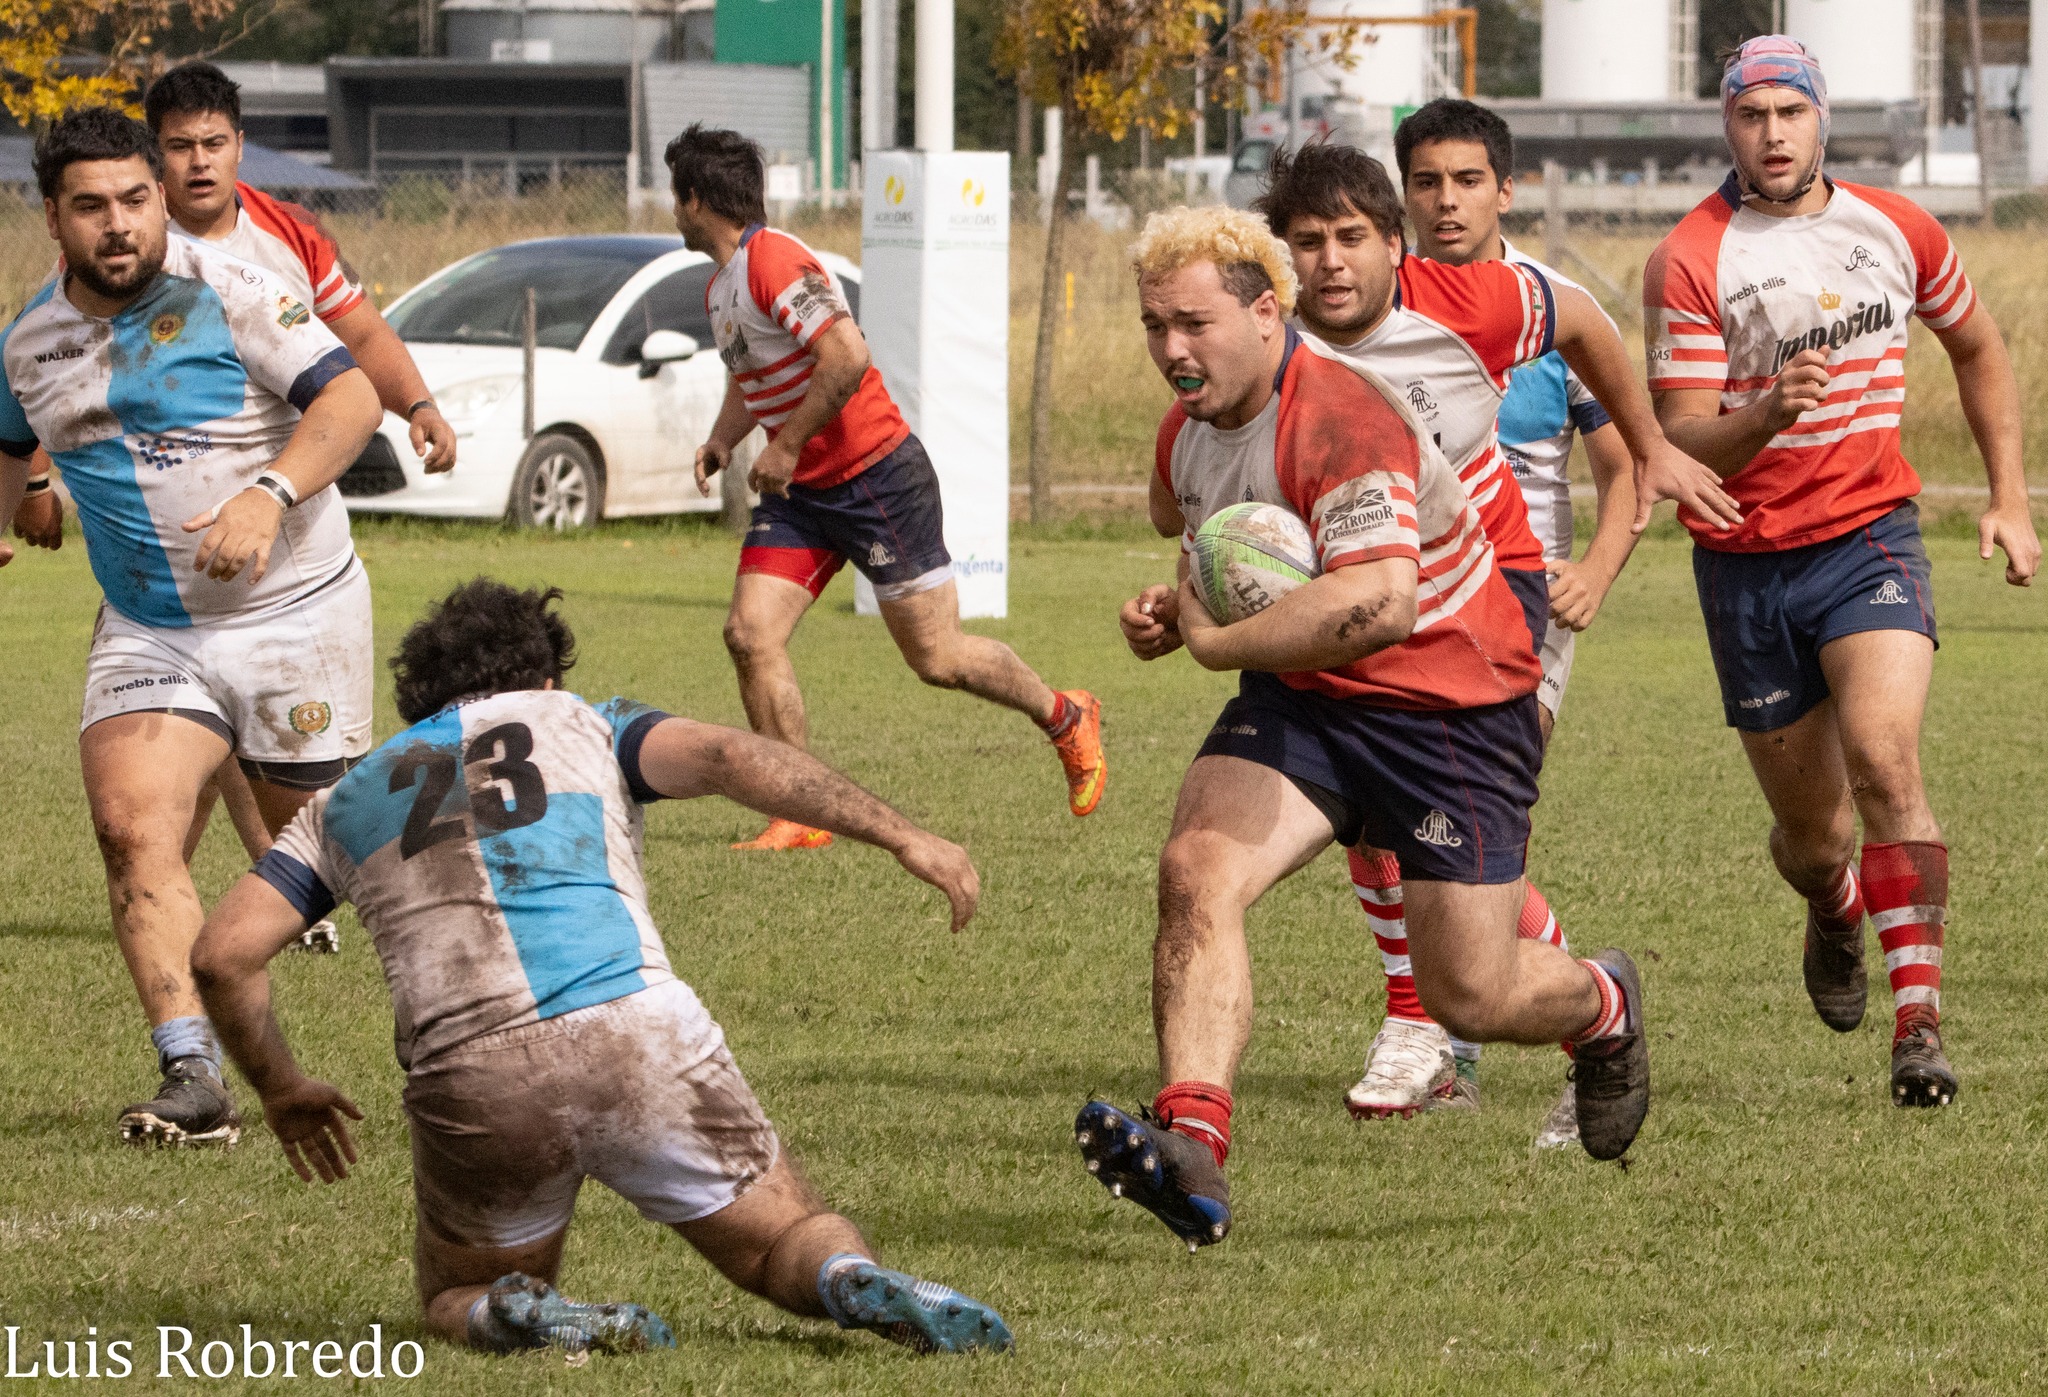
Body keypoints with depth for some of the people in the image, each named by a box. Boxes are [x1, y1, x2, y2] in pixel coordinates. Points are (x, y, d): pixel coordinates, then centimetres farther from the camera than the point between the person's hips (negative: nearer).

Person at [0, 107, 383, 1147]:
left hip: (295, 612, -3)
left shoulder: (226, 295, -12)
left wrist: (270, 494, -30)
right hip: (147, 632, 3)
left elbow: (351, 397, -18)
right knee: (133, 828, -18)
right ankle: (193, 1079, -24)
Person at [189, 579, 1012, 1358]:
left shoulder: (343, 803, 25)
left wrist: (282, 1091, 29)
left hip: (467, 1083, 1)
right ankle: (854, 1282, -22)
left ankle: (517, 1315, -11)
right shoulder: (580, 724, 21)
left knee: (457, 1301, 25)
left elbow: (223, 953, 15)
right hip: (636, 1032, -1)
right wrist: (900, 835, 0)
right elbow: (724, 758, 1)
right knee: (788, 1243, 15)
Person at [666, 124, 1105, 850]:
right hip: (798, 491, 9)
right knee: (750, 633, -7)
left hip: (875, 476, -9)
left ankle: (1066, 717, 24)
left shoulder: (774, 260, -20)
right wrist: (722, 440, 10)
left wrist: (786, 446, -24)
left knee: (936, 658, -1)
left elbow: (847, 356, -30)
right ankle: (802, 816, -2)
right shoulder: (720, 286, 12)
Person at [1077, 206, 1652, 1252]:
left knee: (1472, 998, -2)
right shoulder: (1188, 429, 2)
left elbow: (1376, 602, -41)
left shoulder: (1342, 419, -27)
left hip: (1450, 704, -7)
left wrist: (1217, 642, -28)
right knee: (1196, 873, -22)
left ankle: (1603, 1008, 35)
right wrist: (1173, 607, 1)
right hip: (1301, 700, 7)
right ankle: (1190, 1145, -34)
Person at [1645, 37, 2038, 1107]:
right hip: (1745, 563, 0)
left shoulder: (1896, 231, 2)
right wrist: (1769, 413, -34)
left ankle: (1919, 1020, -25)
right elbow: (1681, 442, -13)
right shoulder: (1688, 264, -9)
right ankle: (1835, 913, 46)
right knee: (1812, 832, 7)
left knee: (1883, 756, -25)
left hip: (1868, 536, 0)